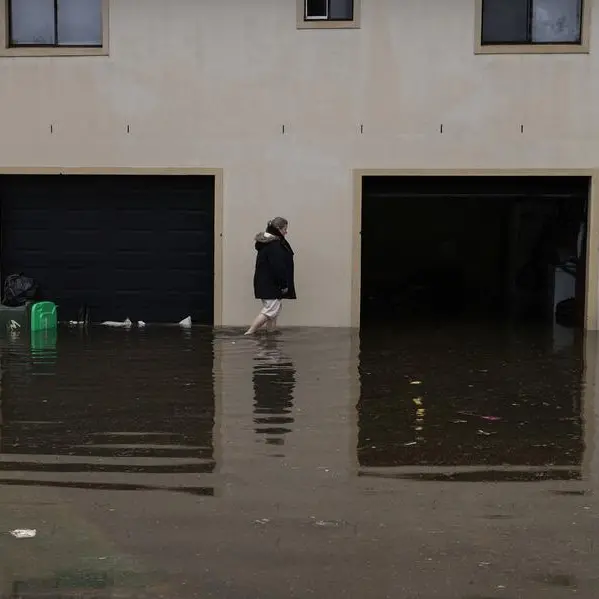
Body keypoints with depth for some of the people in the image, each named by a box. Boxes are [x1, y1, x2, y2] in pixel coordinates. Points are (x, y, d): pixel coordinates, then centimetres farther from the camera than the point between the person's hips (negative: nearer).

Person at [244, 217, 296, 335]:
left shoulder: (265, 242, 12)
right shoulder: (275, 245, -20)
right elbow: (277, 267, -23)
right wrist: (284, 284, -17)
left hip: (264, 282, 10)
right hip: (270, 284, -10)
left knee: (276, 308, 17)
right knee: (271, 310, -6)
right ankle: (249, 333, -3)